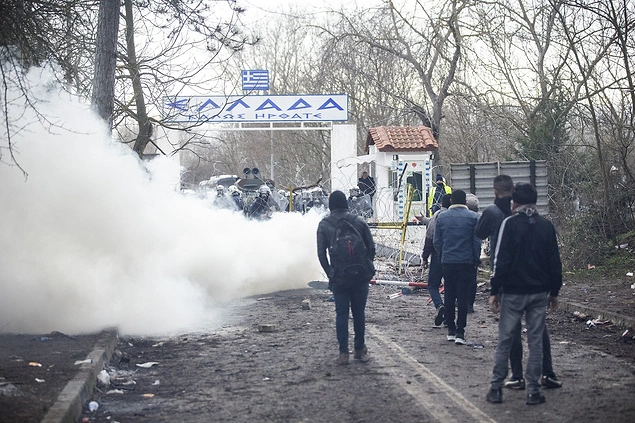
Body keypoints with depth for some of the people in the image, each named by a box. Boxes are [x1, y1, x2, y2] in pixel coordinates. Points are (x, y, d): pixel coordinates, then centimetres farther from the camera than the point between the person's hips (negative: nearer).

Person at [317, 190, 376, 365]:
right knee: (359, 311, 13)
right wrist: (367, 267, 13)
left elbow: (321, 253, -3)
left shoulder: (324, 225, -2)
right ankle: (359, 349, 20)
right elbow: (371, 247, 2)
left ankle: (343, 352, 1)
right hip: (361, 276, 1)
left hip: (339, 277, -1)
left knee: (341, 313, 5)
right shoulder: (359, 221, 1)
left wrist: (330, 273, 6)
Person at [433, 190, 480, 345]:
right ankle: (460, 331, -4)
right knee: (463, 296, 0)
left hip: (447, 262, 2)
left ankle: (451, 329, 16)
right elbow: (477, 242, -5)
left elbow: (436, 242, 5)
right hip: (466, 262, -2)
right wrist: (476, 260, 7)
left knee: (449, 296, 12)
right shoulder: (472, 217, -4)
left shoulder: (442, 217, 2)